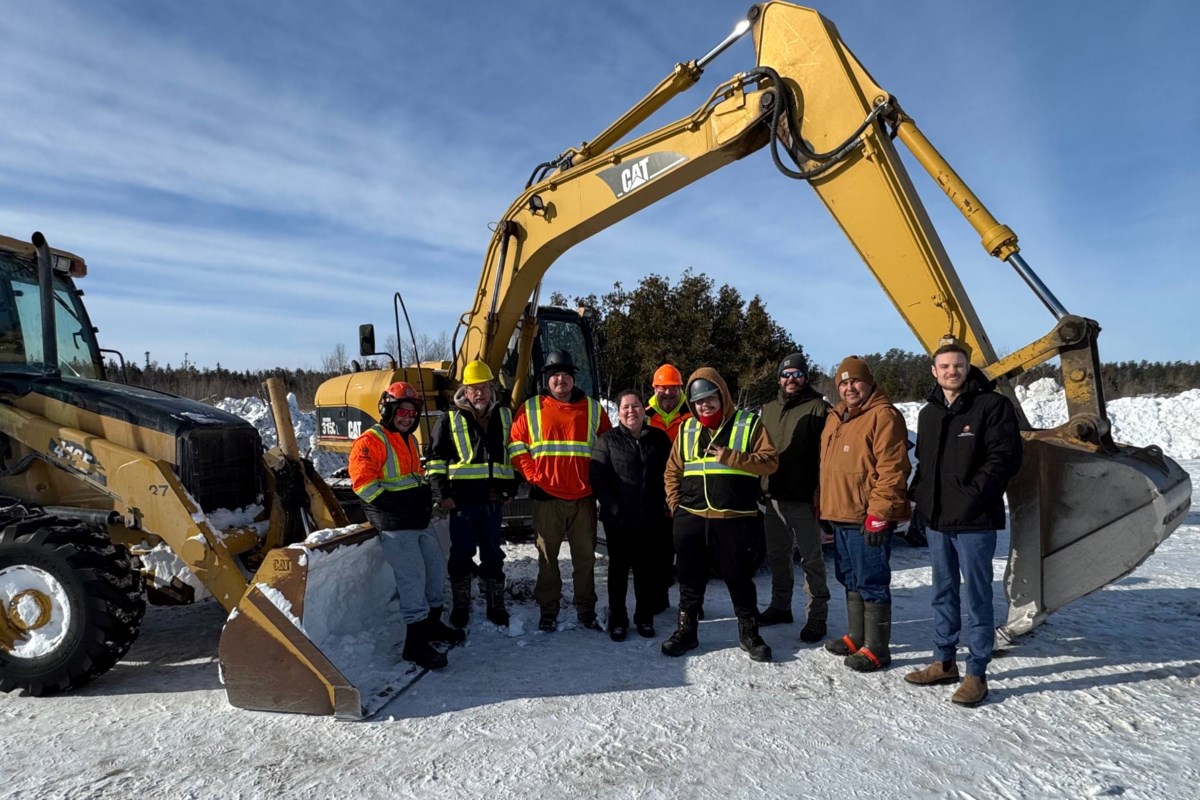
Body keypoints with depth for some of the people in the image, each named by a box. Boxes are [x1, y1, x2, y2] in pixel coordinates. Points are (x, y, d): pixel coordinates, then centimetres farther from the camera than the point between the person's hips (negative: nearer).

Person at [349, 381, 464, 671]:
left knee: (437, 565, 15)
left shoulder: (410, 440, 17)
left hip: (419, 521, 9)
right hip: (395, 526, -9)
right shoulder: (370, 441, -12)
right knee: (413, 577, -12)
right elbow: (363, 482, -20)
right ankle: (416, 643, -4)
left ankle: (432, 622, 34)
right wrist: (394, 508, -21)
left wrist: (425, 499, 13)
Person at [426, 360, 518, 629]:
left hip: (493, 499, 3)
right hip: (462, 499, -2)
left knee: (493, 554, 11)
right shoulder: (451, 420, 1)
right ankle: (460, 607, 19)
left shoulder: (505, 416, 9)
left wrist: (512, 486, 13)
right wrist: (441, 493, -6)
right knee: (461, 554, 5)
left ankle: (495, 605, 23)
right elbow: (436, 459, 1)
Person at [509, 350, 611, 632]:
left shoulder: (592, 409, 7)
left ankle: (586, 610, 22)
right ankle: (548, 611, 20)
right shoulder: (531, 409, 4)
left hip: (583, 496, 1)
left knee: (585, 556, 9)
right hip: (546, 496, -1)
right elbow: (516, 445, 5)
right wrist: (532, 475, -6)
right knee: (548, 557, 8)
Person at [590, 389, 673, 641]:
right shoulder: (608, 440, -1)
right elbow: (597, 478, -6)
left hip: (650, 520, 2)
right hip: (618, 519, -2)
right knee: (619, 569, 9)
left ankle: (645, 618, 26)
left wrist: (665, 507, 2)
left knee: (647, 569, 11)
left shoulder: (659, 438, 6)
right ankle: (617, 620, 21)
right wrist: (612, 507, -13)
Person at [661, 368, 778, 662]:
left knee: (739, 578, 8)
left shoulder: (748, 424, 0)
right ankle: (686, 630, 26)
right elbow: (673, 471, 15)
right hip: (691, 519, 3)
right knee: (690, 578, 12)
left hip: (735, 519, -3)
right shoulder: (687, 430, 11)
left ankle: (749, 633, 25)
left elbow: (770, 461, -8)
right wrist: (676, 504, 6)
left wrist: (730, 457, -18)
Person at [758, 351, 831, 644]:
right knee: (776, 555, 17)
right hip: (773, 497, 7)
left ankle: (817, 616, 13)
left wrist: (820, 494, -18)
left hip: (803, 499, -6)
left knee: (811, 559, 3)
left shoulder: (817, 408, -6)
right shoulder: (768, 409, 14)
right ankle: (780, 606, 32)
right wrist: (760, 487, 14)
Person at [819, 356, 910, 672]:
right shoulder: (835, 417, 16)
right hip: (841, 516, 9)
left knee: (871, 583, -1)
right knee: (850, 580, 18)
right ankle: (857, 637, 31)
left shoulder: (883, 415, -13)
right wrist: (825, 507, 20)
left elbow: (892, 470, -19)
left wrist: (878, 514, -22)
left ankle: (877, 648, 9)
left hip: (868, 519, -9)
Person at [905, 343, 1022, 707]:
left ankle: (977, 673, 12)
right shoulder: (929, 413, 14)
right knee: (944, 593, 15)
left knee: (977, 597, 2)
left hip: (975, 521, -7)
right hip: (937, 520, 7)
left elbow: (1005, 457, -13)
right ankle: (944, 662, 28)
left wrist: (974, 494, -19)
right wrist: (920, 500, 8)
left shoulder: (992, 405, -6)